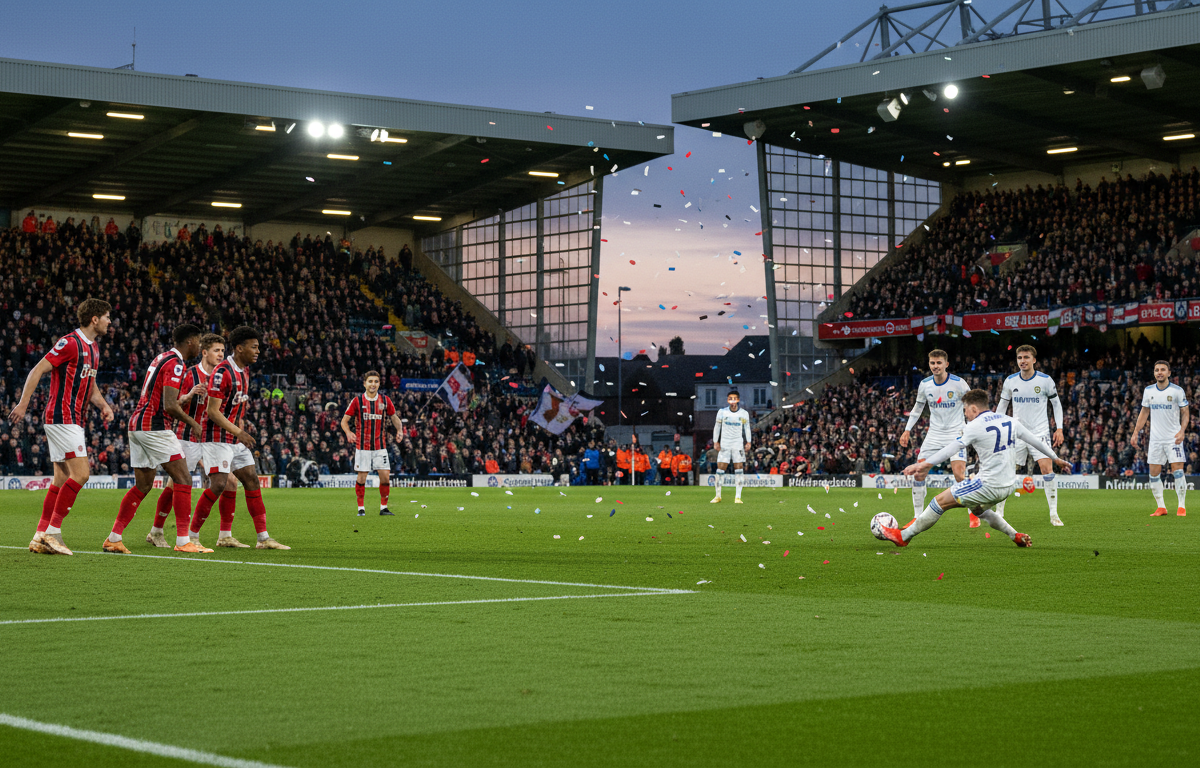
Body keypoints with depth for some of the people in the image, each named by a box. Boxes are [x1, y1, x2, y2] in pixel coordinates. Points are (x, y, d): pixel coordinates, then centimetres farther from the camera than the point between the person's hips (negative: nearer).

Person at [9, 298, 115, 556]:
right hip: (62, 417, -10)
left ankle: (41, 536, 8)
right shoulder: (70, 343, -12)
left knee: (62, 480, 7)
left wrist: (104, 405, 6)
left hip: (74, 421, 10)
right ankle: (52, 532, -11)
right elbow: (38, 370, -14)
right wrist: (23, 403, -21)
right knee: (80, 474, -15)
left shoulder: (93, 349, 17)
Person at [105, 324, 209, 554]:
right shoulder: (175, 363, -12)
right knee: (183, 479, -7)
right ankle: (183, 541, -9)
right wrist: (191, 423, -6)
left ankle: (113, 539, 13)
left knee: (142, 486, 14)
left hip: (137, 424, 10)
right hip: (155, 426, -10)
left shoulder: (161, 358, 19)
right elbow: (170, 405, -20)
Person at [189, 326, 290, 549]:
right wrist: (239, 432, -22)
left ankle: (263, 538, 5)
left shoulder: (244, 370, 11)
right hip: (217, 438, -9)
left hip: (236, 438, 9)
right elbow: (212, 411, -21)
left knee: (252, 481, 4)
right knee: (218, 484, -16)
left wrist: (239, 422, 15)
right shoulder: (222, 372, -18)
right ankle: (192, 535, -5)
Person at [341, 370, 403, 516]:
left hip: (380, 445, 2)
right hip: (362, 445, -2)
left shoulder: (385, 400, 3)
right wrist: (348, 432, -19)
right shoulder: (357, 401, -3)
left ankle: (383, 508, 7)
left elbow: (394, 417, 15)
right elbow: (344, 420, 1)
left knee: (385, 476, -5)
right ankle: (361, 508, 11)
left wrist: (399, 430, -4)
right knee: (362, 477, -1)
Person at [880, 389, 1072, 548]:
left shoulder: (975, 427, -11)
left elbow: (951, 448, -18)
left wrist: (924, 464, -19)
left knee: (941, 501, 1)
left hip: (988, 485, -8)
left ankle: (904, 536, 6)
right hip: (1009, 485, 8)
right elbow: (1035, 440, 16)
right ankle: (1016, 536, 24)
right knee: (978, 508, 33)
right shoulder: (1010, 421, 9)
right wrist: (1056, 458, 30)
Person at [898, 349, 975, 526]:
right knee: (918, 475, -2)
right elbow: (918, 407, 15)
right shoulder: (925, 384, 0)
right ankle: (918, 517, 10)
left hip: (956, 433, -4)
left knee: (959, 475, -19)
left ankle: (973, 515, -3)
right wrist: (908, 430, 10)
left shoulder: (959, 384, -12)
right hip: (934, 435, 4)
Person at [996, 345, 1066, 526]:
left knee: (1047, 468, -15)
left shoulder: (1045, 380, -5)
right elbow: (1002, 405, 13)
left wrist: (1059, 429, -3)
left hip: (1040, 431, -2)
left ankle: (1054, 514, -8)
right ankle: (998, 512, 10)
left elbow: (1057, 404, 5)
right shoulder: (1010, 381, 1)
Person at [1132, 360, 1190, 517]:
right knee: (1154, 473, 0)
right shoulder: (1148, 391, 6)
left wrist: (1182, 431, -15)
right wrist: (1136, 431, 10)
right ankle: (1161, 507, 9)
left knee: (1178, 470, -11)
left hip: (1173, 438, -4)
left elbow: (1185, 413, -1)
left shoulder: (1177, 390, -5)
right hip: (1155, 438, 4)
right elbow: (1144, 412, 16)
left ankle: (1181, 506, -2)